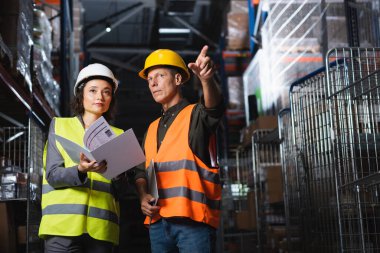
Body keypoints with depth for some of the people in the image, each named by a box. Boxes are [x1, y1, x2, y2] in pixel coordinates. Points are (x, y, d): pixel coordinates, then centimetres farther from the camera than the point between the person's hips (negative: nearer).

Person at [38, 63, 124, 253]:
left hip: (101, 227, 2)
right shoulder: (59, 125, 12)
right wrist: (80, 171, -20)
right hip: (63, 224, -2)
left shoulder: (118, 135, 16)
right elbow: (53, 175, 0)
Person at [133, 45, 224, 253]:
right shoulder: (152, 129, 22)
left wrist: (206, 79, -42)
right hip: (158, 221, 6)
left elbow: (214, 107, -20)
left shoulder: (196, 115, 3)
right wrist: (143, 195, 0)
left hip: (193, 218, -6)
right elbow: (141, 170, 21)